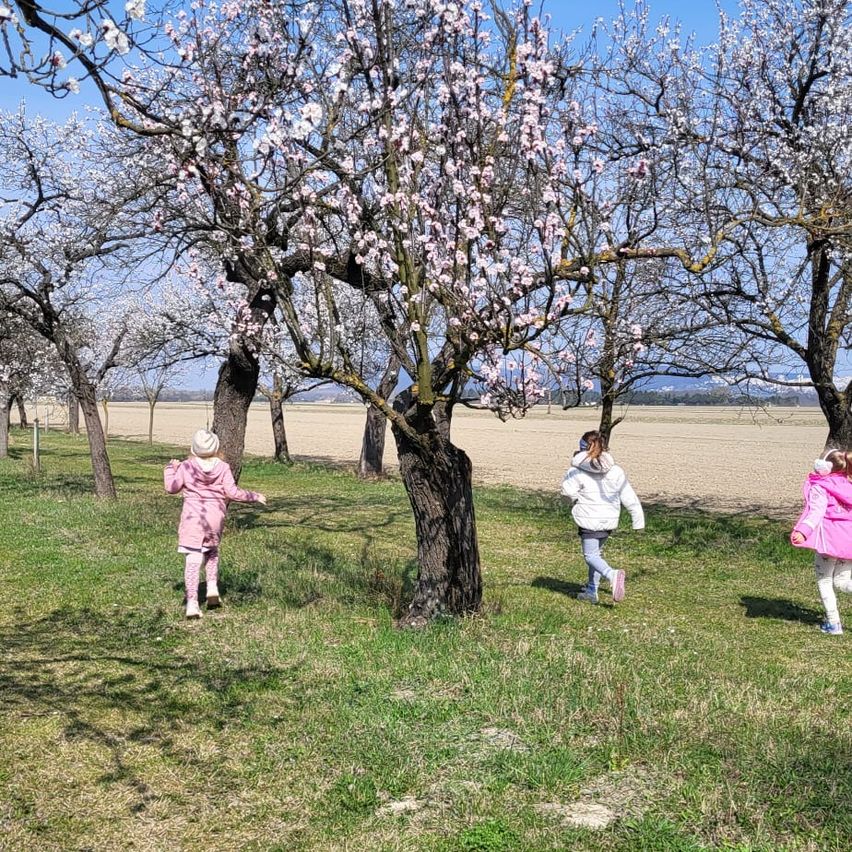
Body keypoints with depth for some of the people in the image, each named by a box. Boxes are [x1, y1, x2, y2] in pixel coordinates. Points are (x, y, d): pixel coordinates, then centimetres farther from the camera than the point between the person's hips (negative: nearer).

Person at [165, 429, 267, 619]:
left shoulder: (186, 466, -3)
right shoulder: (222, 467, -3)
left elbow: (171, 487, 5)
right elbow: (232, 492, -8)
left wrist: (170, 468, 20)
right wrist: (254, 497, 5)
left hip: (192, 518, -2)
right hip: (215, 518, 2)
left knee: (193, 560, -4)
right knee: (212, 552, 27)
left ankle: (192, 603, -10)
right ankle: (212, 587, 12)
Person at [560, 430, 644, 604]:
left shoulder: (577, 471, -12)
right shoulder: (615, 471, 0)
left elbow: (567, 491, -9)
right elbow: (629, 497, 2)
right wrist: (638, 519, 8)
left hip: (589, 519, -5)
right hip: (609, 519, 5)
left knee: (590, 555, 0)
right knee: (596, 552, 20)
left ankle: (612, 575, -29)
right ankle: (591, 591, 25)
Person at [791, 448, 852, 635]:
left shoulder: (820, 488, -7)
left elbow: (816, 512, -22)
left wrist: (803, 531, -34)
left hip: (829, 540, -6)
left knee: (824, 581, 8)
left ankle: (833, 623, 7)